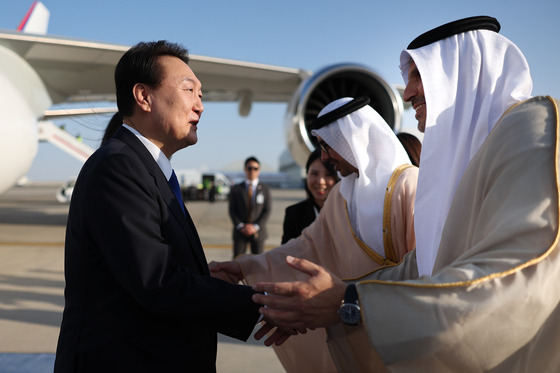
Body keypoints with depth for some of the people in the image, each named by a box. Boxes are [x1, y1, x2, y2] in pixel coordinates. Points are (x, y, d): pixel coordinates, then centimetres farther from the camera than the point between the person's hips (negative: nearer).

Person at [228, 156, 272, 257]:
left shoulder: (265, 188, 5)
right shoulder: (236, 188, 7)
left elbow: (267, 210, 1)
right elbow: (232, 210, 4)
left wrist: (255, 226, -10)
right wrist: (240, 226, -10)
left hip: (257, 231, 0)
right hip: (240, 232, 0)